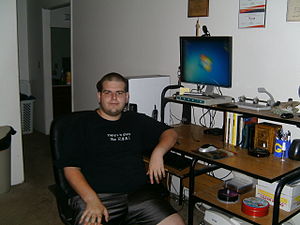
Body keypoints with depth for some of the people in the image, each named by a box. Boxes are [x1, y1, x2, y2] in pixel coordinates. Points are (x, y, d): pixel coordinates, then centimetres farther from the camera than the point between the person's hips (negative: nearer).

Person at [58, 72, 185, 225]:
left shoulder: (137, 121, 19)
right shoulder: (84, 124, 9)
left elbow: (170, 133, 24)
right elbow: (71, 168, 2)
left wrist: (158, 152, 2)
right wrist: (92, 200, -14)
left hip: (139, 194, 3)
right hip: (99, 196, -3)